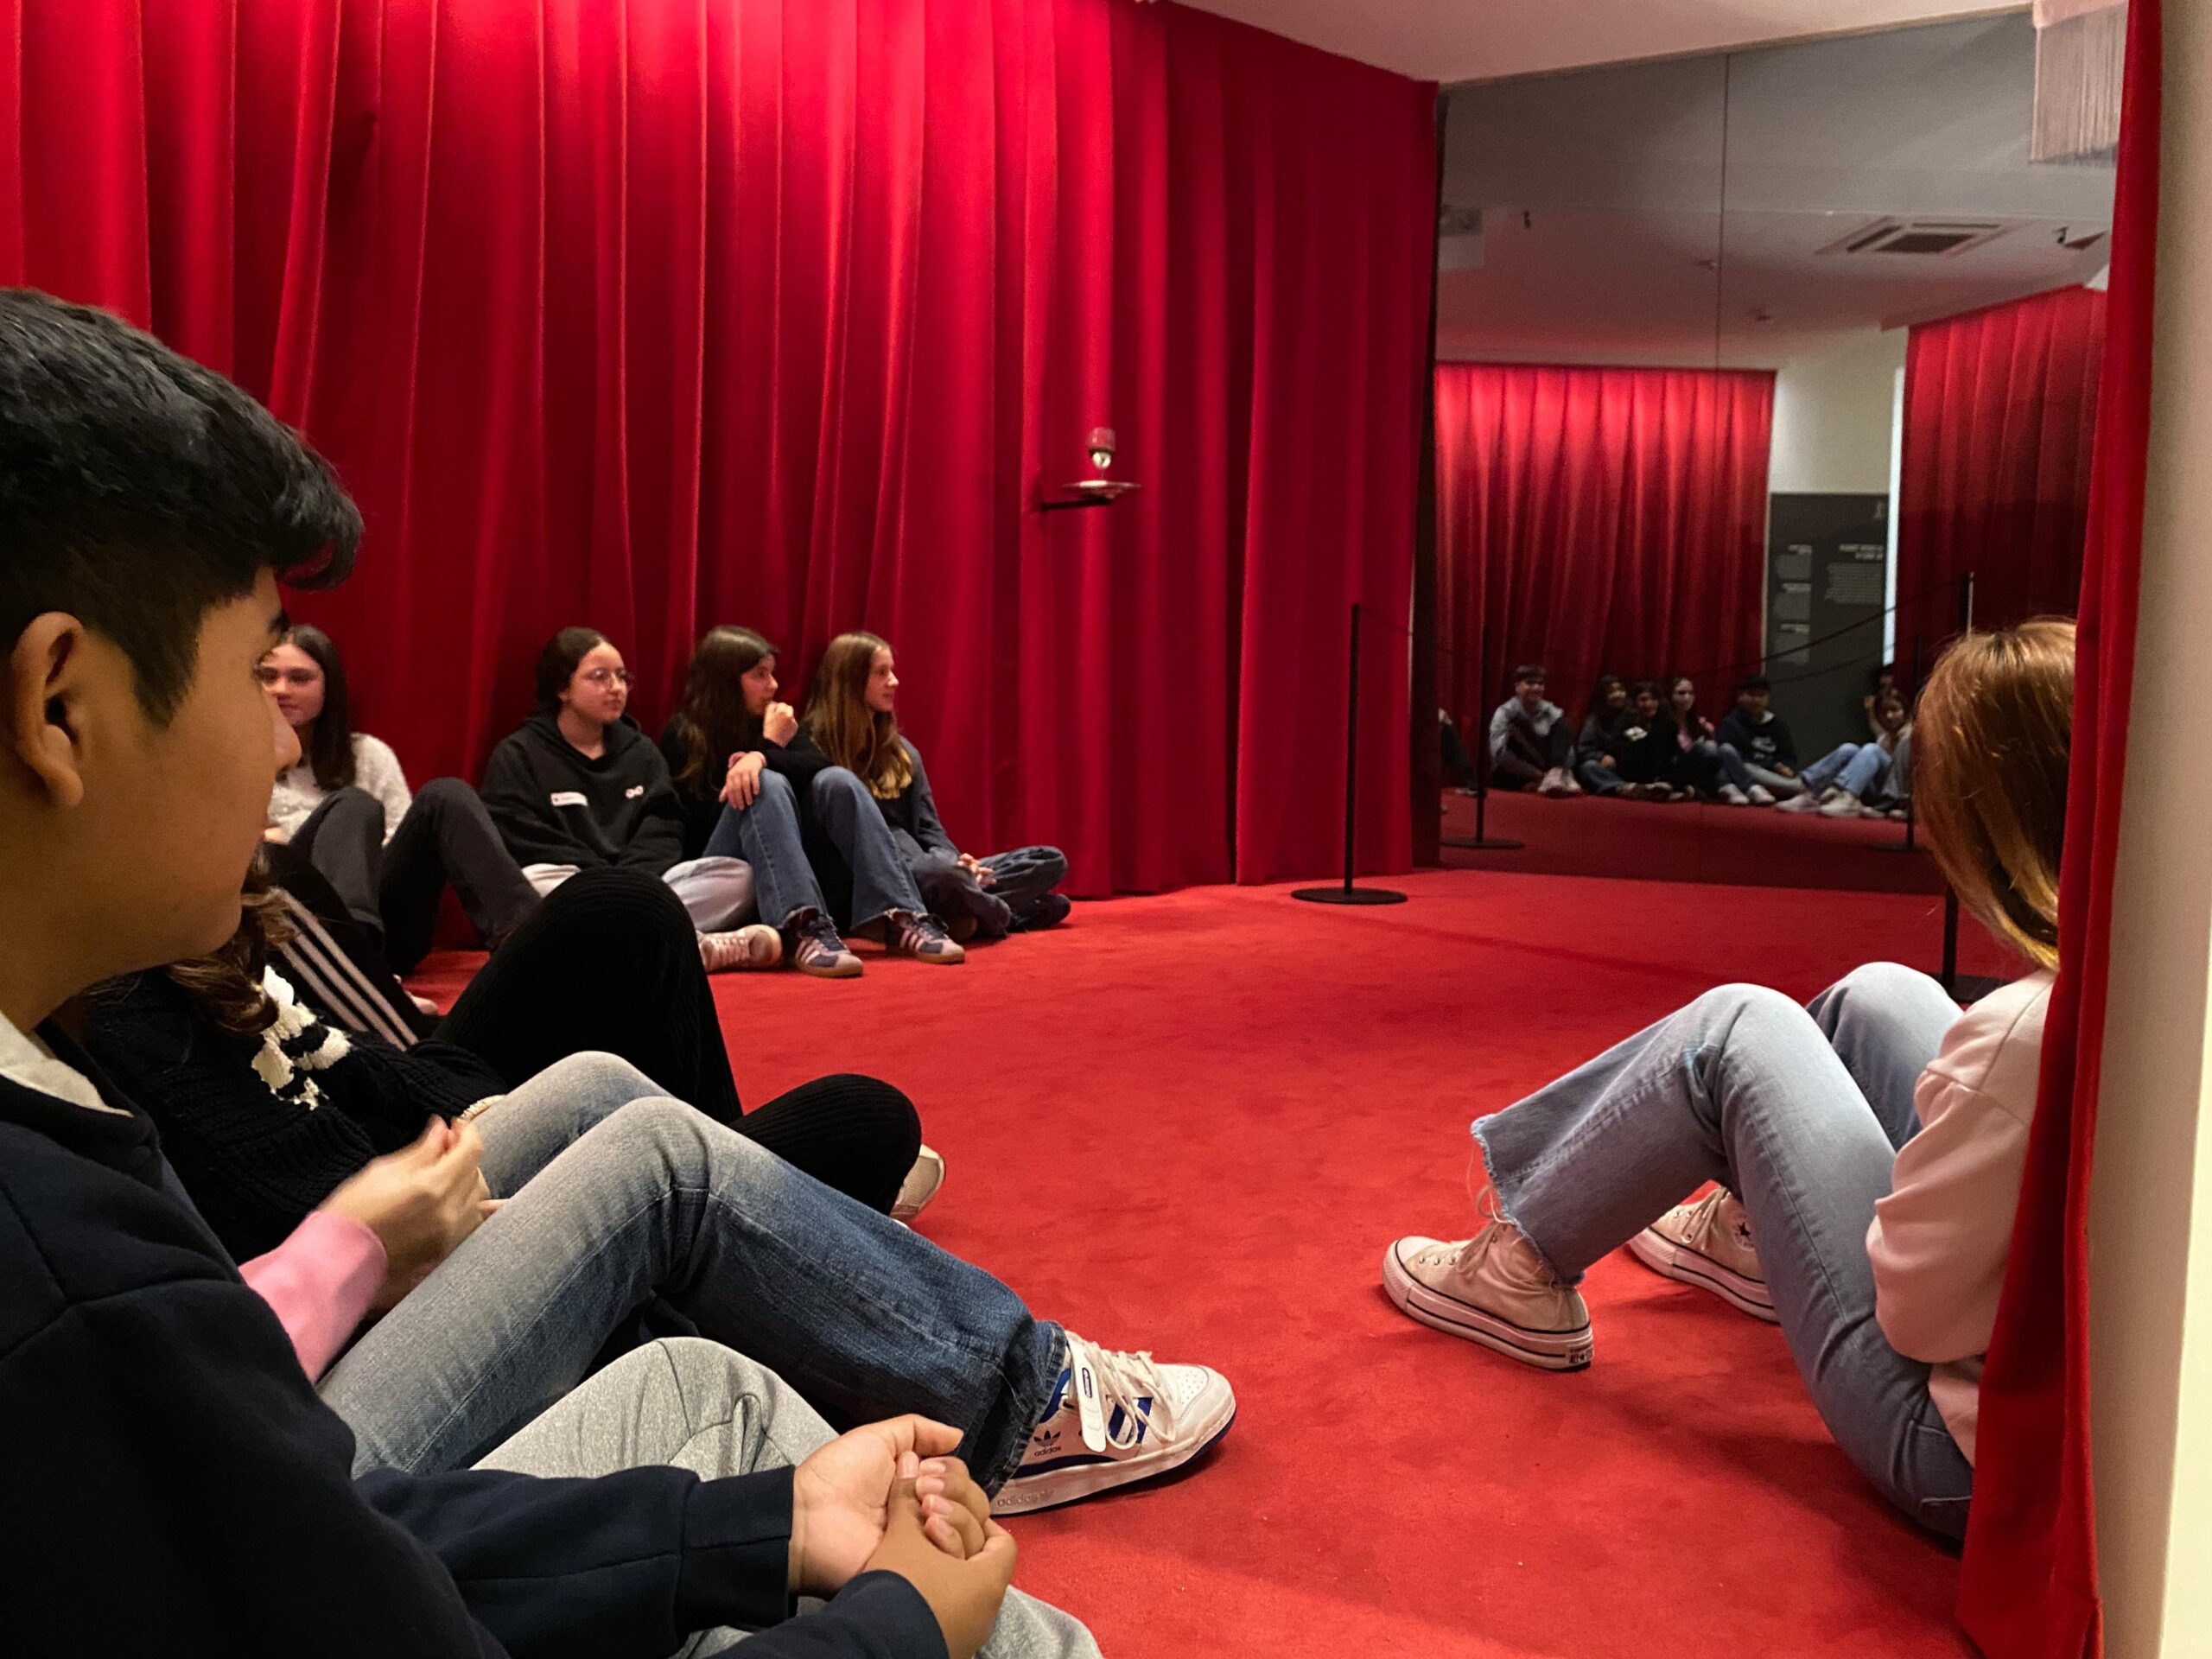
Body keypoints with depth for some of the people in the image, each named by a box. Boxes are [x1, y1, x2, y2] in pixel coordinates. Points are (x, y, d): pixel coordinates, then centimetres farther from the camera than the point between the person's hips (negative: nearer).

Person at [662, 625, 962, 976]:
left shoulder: (774, 721, 12)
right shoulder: (682, 736, -2)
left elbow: (821, 765, -8)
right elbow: (703, 823, -13)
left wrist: (762, 758, -28)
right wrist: (770, 747, -7)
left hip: (791, 862, 4)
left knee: (836, 781, -20)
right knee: (767, 785, -30)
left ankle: (900, 916, -37)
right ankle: (802, 928, -52)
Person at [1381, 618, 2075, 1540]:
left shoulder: (2017, 1036, -31)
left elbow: (1915, 1315, -21)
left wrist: (1916, 1188, -3)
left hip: (1975, 1460, -7)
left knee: (1736, 1032, -3)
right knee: (1879, 998, 13)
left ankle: (1523, 1269, 17)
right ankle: (1752, 1234, 38)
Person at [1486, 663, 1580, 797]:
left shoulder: (1552, 713, 4)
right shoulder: (1505, 713, -6)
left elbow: (1569, 753, -2)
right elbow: (1499, 753, -20)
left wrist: (1559, 770, -24)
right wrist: (1538, 775, -25)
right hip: (1512, 777, -4)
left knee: (1562, 725, -12)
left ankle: (1556, 775, -36)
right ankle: (1547, 777, -31)